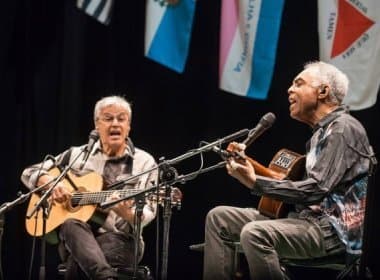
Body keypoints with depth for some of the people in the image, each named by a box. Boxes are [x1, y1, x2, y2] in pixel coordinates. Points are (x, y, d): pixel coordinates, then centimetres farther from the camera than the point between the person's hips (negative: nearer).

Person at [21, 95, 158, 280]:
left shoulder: (144, 163, 6)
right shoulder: (77, 154, 13)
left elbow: (147, 214, -1)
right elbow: (30, 173, 16)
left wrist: (126, 213, -24)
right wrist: (52, 183, -6)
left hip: (119, 238, -2)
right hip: (78, 237, 2)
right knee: (72, 225, -38)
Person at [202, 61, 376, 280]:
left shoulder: (343, 129, -11)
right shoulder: (323, 131, 22)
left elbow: (317, 190, -22)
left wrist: (255, 182, -22)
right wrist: (247, 164, 12)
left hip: (336, 229, -11)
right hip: (310, 217, 11)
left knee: (255, 234, -34)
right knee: (219, 217, 6)